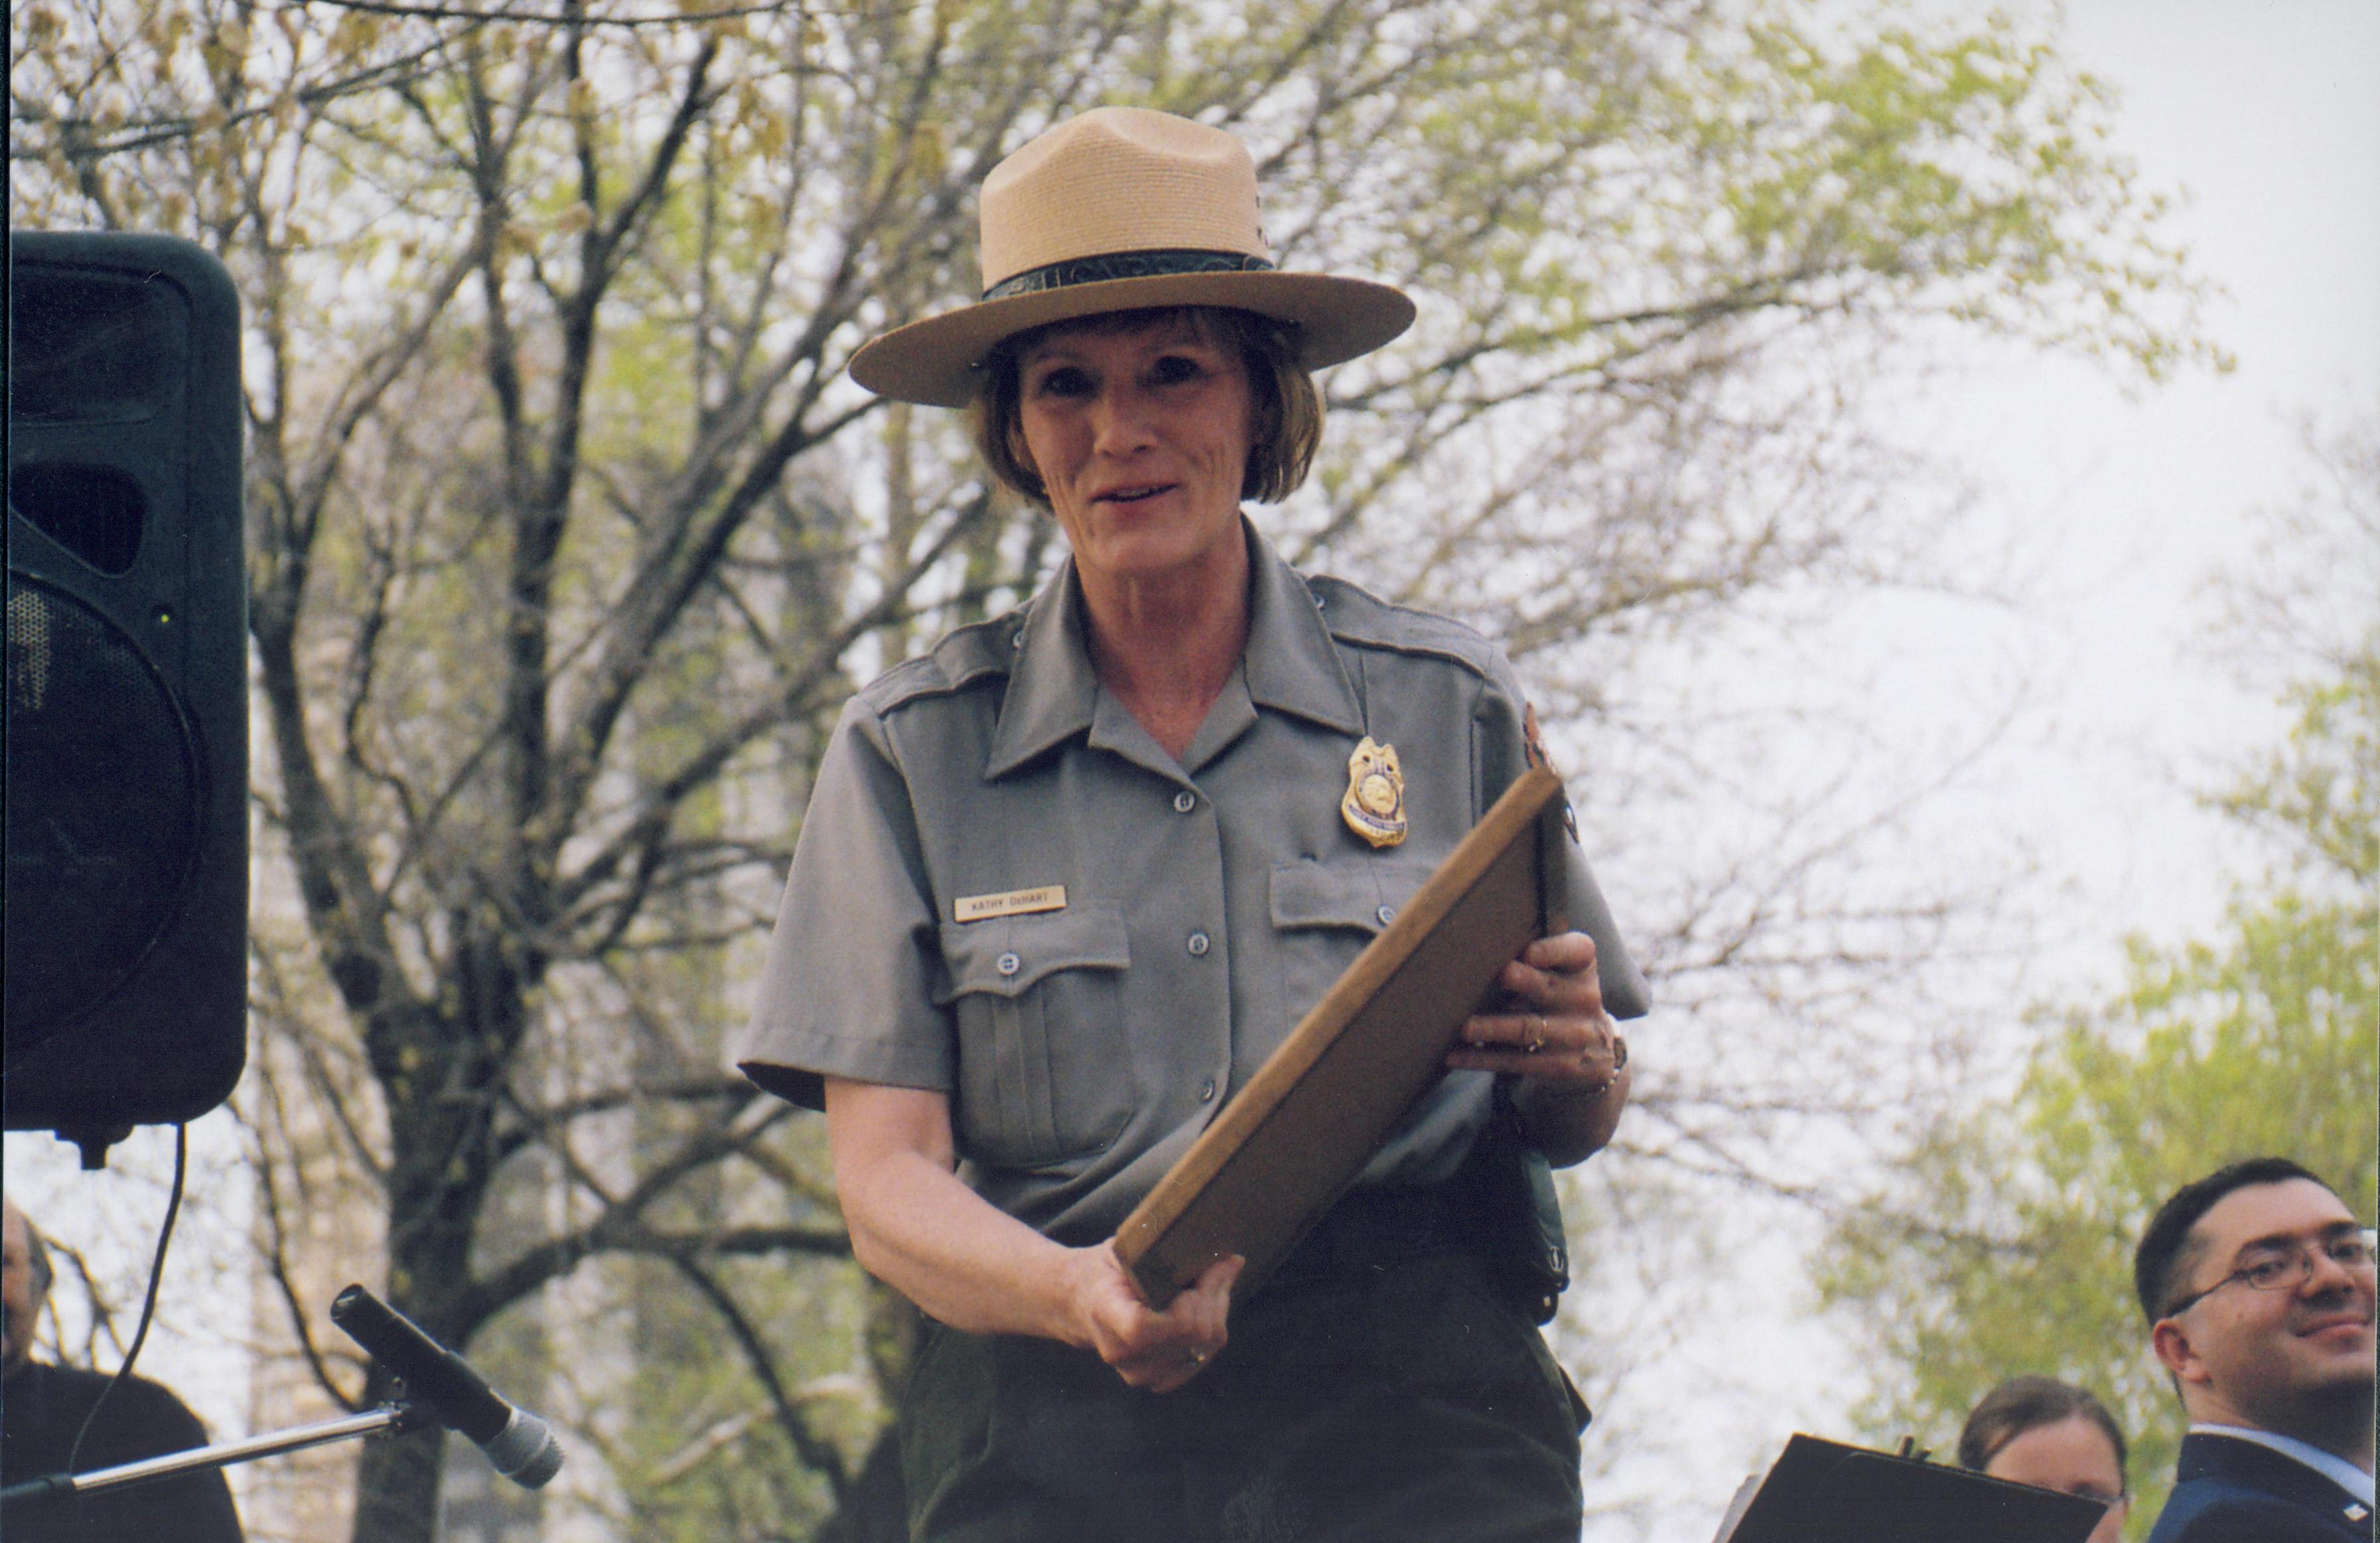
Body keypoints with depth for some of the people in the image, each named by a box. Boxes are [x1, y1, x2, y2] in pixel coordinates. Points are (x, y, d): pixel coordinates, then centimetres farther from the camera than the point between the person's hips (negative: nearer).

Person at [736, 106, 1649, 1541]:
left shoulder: (1445, 705, 12)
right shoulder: (916, 752, 11)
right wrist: (1078, 1296, -15)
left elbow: (1570, 1131, 20)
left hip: (1417, 1420, 0)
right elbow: (885, 1175, 5)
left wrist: (1578, 1069, -3)